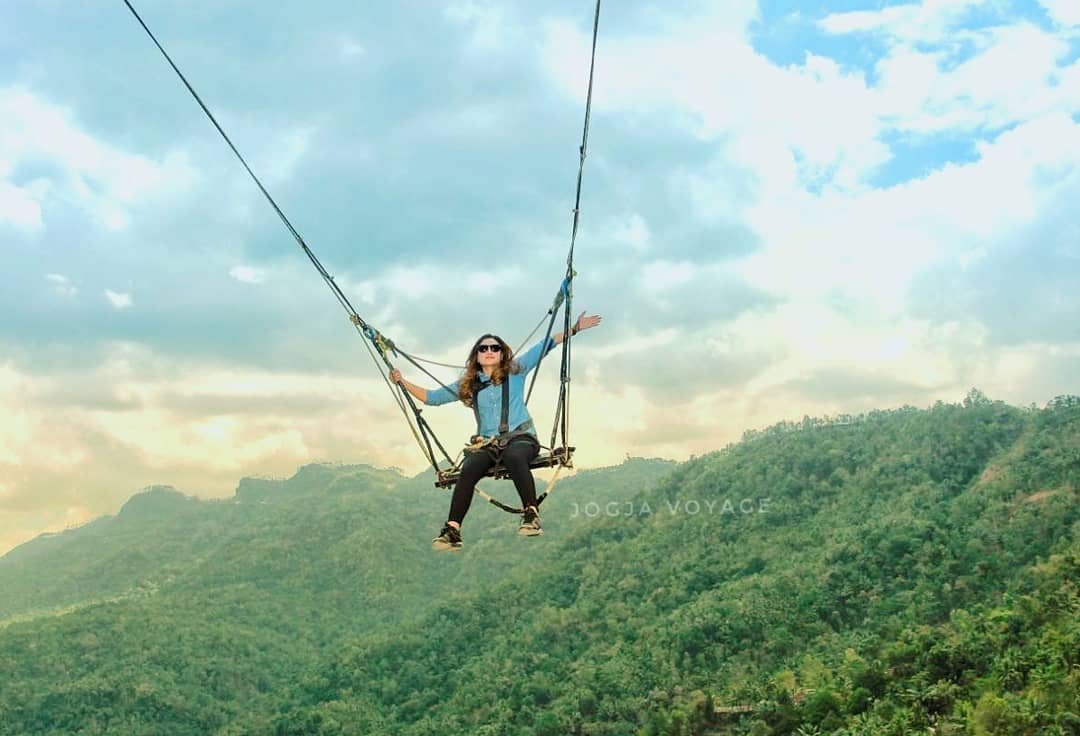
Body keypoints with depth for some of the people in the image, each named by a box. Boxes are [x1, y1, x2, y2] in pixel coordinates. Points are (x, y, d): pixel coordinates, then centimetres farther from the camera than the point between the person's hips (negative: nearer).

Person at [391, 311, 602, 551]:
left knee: (514, 457, -39)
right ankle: (452, 530, -34)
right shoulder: (467, 385, 17)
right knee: (469, 468, -31)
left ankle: (532, 515, -34)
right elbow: (432, 397, 24)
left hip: (520, 438, -2)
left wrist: (574, 329, 7)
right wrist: (403, 383, 19)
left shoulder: (515, 371, 11)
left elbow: (546, 345, 11)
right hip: (486, 443, 2)